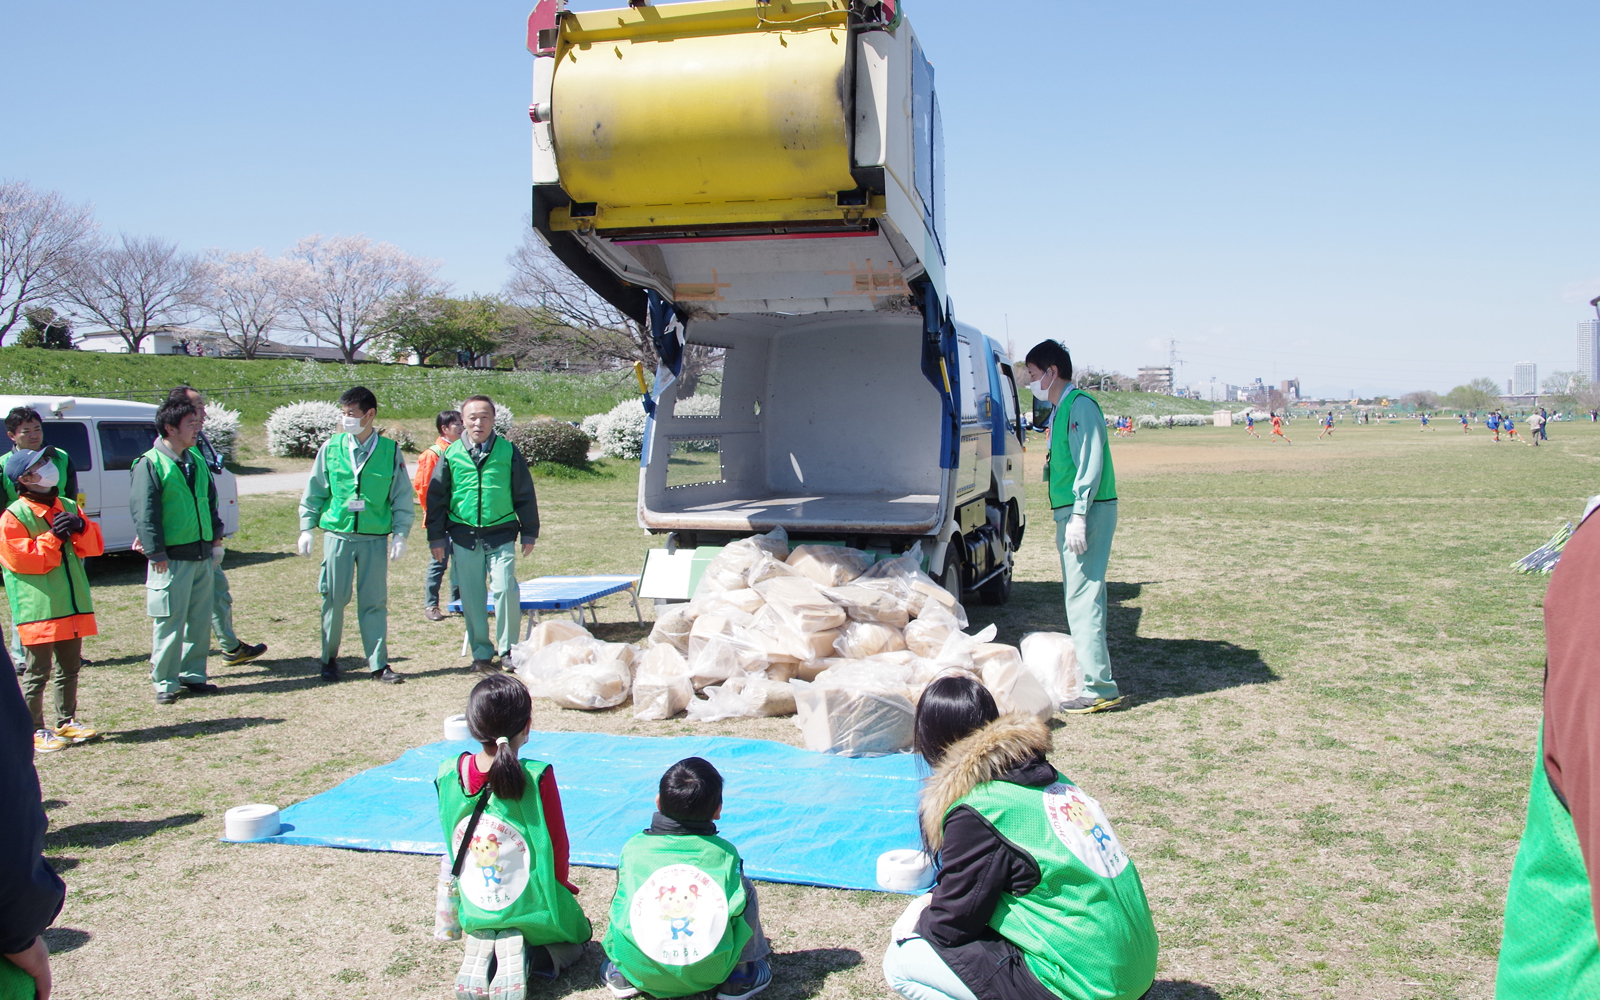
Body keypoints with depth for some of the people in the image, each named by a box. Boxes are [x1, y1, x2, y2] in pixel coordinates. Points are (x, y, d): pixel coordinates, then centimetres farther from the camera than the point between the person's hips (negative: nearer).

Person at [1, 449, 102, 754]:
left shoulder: (68, 507, 12)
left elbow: (95, 545, 9)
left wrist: (80, 528, -11)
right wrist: (52, 538, -19)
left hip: (73, 606, 7)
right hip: (38, 610, -6)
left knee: (69, 668, 15)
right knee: (38, 672, -2)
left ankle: (66, 722, 27)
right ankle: (34, 731, 7)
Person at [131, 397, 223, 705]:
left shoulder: (196, 461, 13)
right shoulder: (150, 464, -9)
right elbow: (143, 512, -12)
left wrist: (216, 535, 15)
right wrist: (155, 551, -15)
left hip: (202, 554, 7)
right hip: (171, 558, -7)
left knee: (200, 619, 11)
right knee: (169, 622, -2)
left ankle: (193, 673, 23)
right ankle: (164, 682, 8)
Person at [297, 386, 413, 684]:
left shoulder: (390, 451, 0)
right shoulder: (331, 448, 3)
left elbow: (402, 498, 5)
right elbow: (313, 492, 10)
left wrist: (400, 535, -2)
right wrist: (306, 528, 6)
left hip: (375, 537, 0)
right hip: (337, 534, 1)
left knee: (374, 601, 2)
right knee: (334, 598, 3)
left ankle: (378, 664, 10)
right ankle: (329, 658, 20)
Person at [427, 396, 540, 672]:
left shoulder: (508, 451, 3)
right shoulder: (451, 455, 5)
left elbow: (524, 494, 8)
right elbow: (436, 497, 11)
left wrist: (529, 533, 7)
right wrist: (436, 536, 9)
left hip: (501, 535, -1)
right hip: (464, 537, 2)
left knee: (505, 589, -13)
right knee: (472, 598, 5)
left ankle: (508, 650, 2)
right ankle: (481, 652, 17)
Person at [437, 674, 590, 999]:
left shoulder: (448, 776, -10)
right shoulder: (536, 779, -23)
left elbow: (453, 851, 4)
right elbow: (557, 850, -12)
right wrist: (561, 888, 10)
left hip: (475, 916, 4)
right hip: (533, 916, -4)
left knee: (483, 936, 38)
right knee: (575, 938, 28)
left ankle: (480, 953, 2)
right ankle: (527, 956, -5)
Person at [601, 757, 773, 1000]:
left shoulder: (634, 848, 4)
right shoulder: (725, 853, 1)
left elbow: (620, 907, 14)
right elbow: (737, 906, 6)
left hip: (639, 970, 2)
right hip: (708, 972, -1)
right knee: (746, 888, 18)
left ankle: (621, 975, 23)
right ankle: (740, 975, 21)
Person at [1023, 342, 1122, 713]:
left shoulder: (1080, 406, -12)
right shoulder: (1059, 411, 18)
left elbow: (1091, 463, -20)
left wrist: (1079, 515, -25)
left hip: (1088, 512, -10)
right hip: (1070, 512, 10)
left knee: (1082, 597, -11)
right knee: (1079, 595, 15)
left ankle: (1098, 688, -9)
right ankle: (1088, 674, 24)